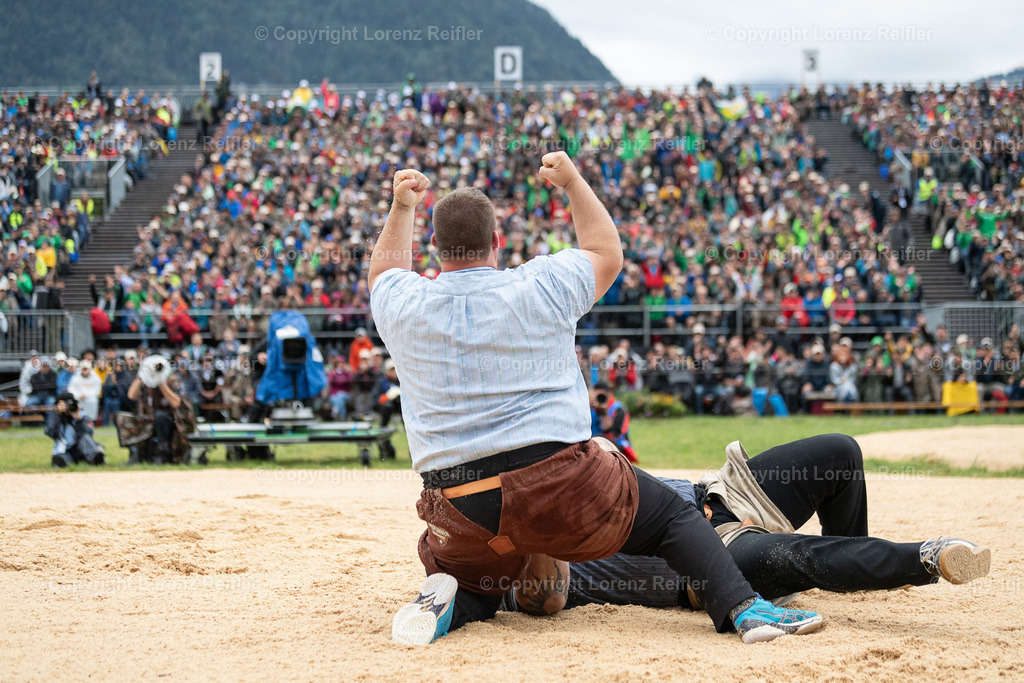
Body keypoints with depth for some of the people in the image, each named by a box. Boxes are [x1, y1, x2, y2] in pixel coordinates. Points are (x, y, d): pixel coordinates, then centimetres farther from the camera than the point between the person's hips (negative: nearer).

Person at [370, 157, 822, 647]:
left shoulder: (404, 307, 2)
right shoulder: (541, 286, -4)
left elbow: (387, 271, 29)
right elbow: (607, 253, 18)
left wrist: (401, 208, 39)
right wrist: (573, 182, 27)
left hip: (460, 514, 2)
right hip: (561, 483, -2)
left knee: (471, 587, 28)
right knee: (672, 515, 16)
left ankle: (445, 604, -5)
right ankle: (742, 607, -2)